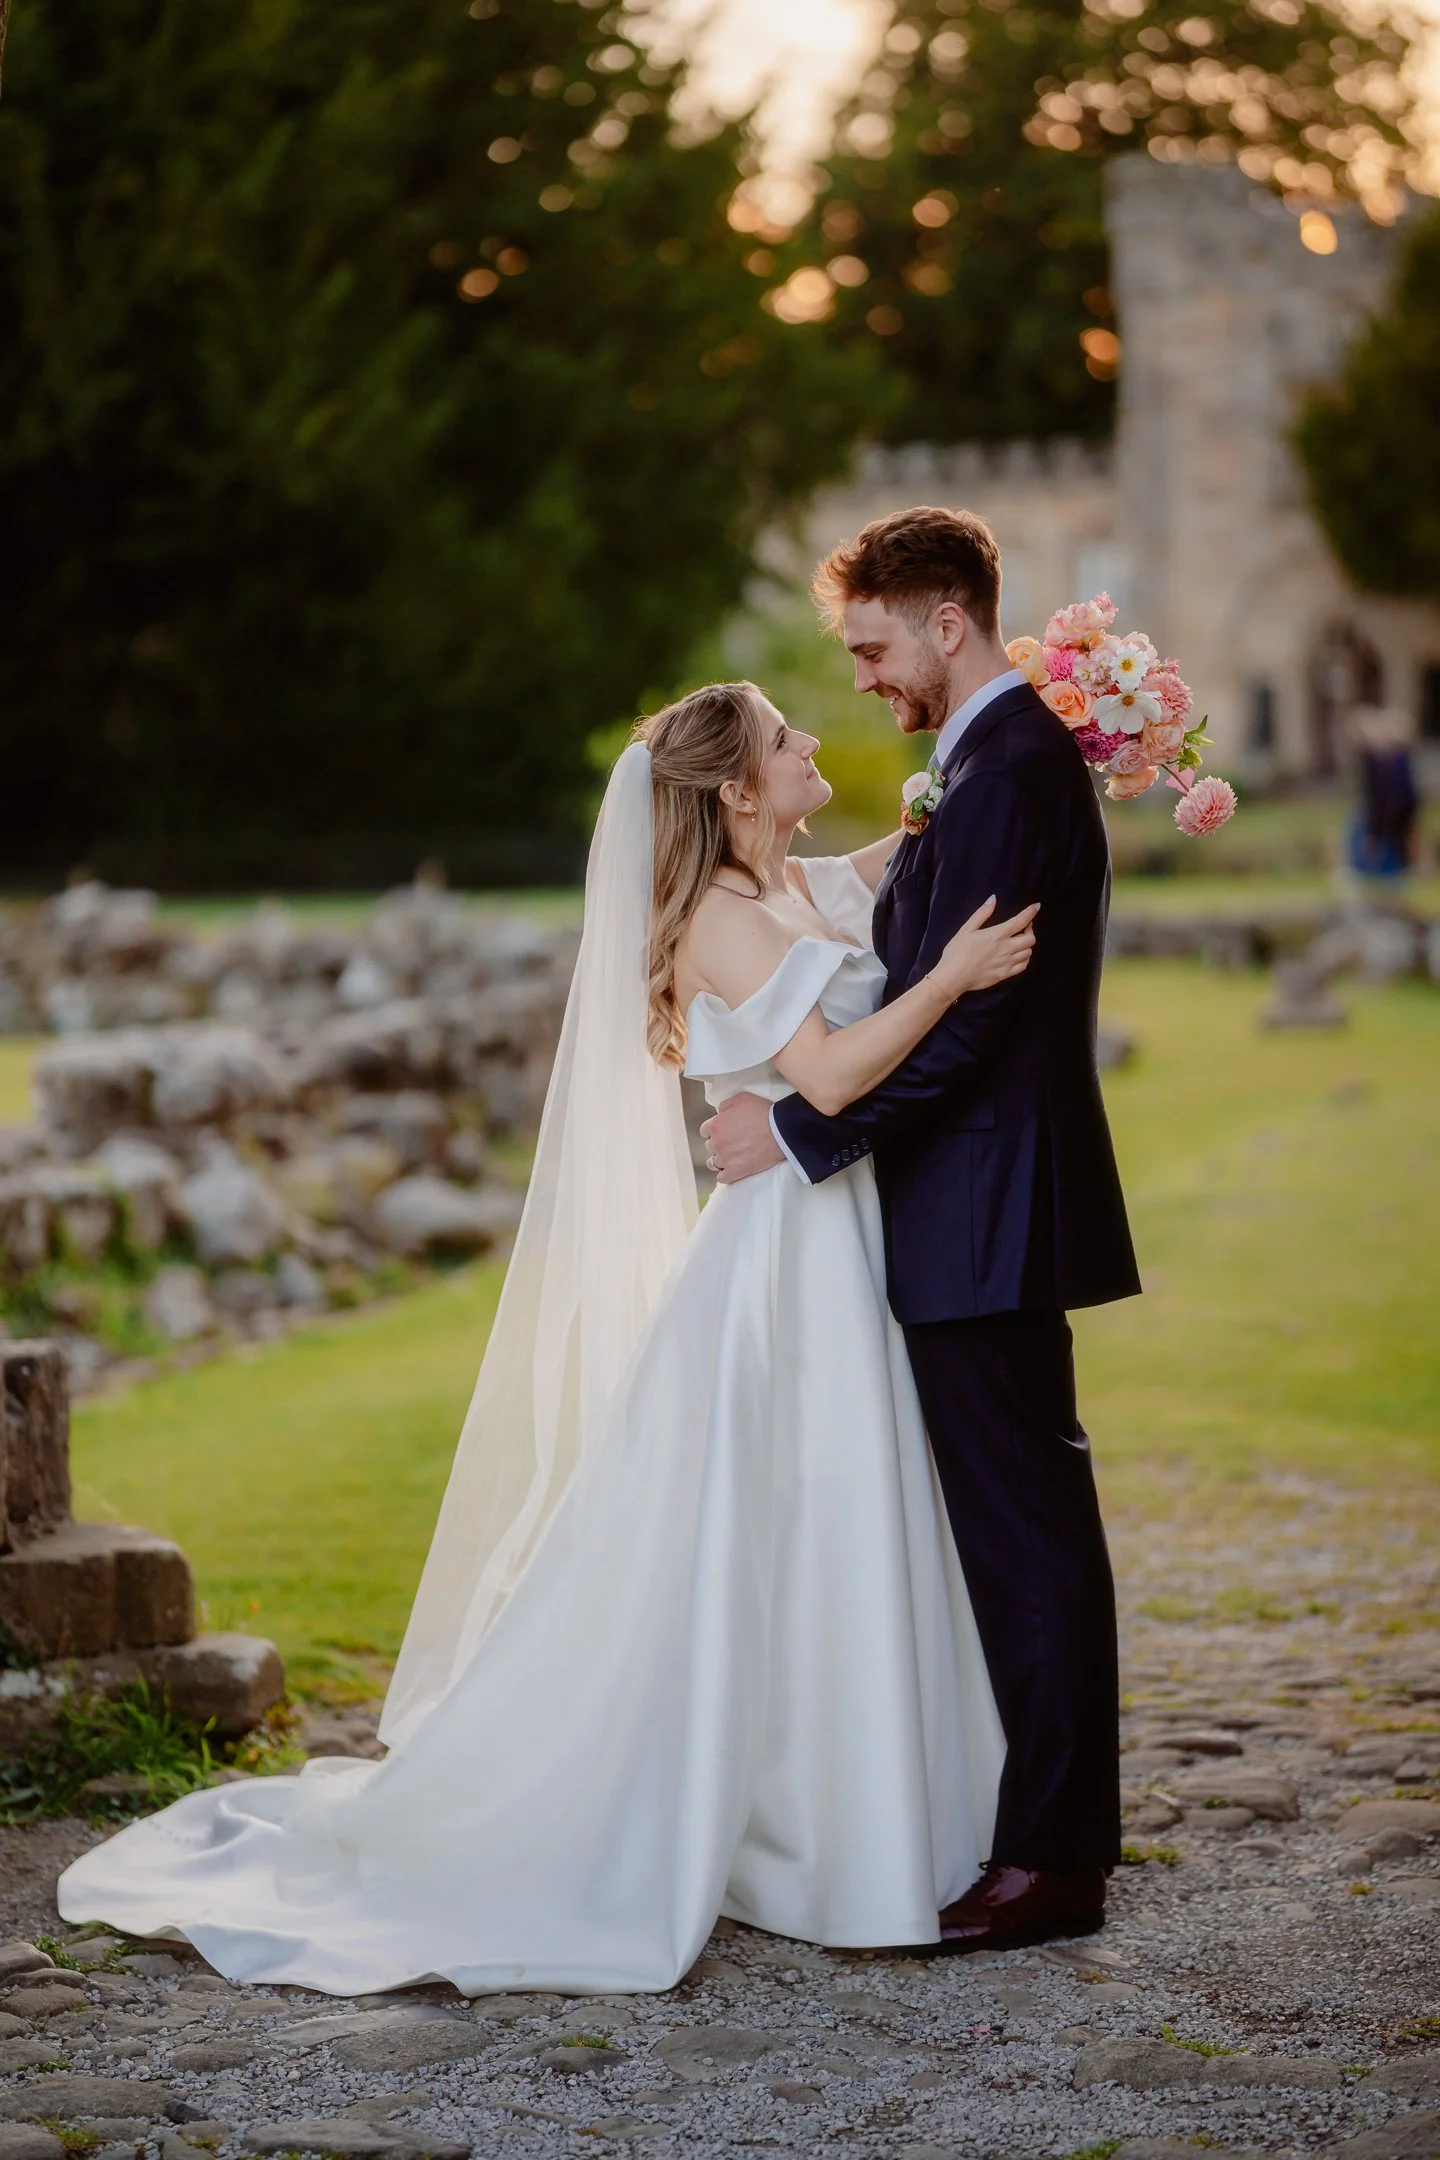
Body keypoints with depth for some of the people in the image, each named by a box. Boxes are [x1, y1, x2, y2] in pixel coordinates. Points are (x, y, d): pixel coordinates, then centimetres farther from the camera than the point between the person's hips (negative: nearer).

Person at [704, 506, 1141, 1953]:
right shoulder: (1003, 757, 16)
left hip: (985, 1218, -11)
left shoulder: (1009, 771, -17)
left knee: (1025, 1529, -5)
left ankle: (1053, 1855, 2)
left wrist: (797, 1130, -17)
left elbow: (957, 1014, -22)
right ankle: (1052, 1825, 22)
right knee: (1022, 1523, 14)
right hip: (985, 1204, 11)